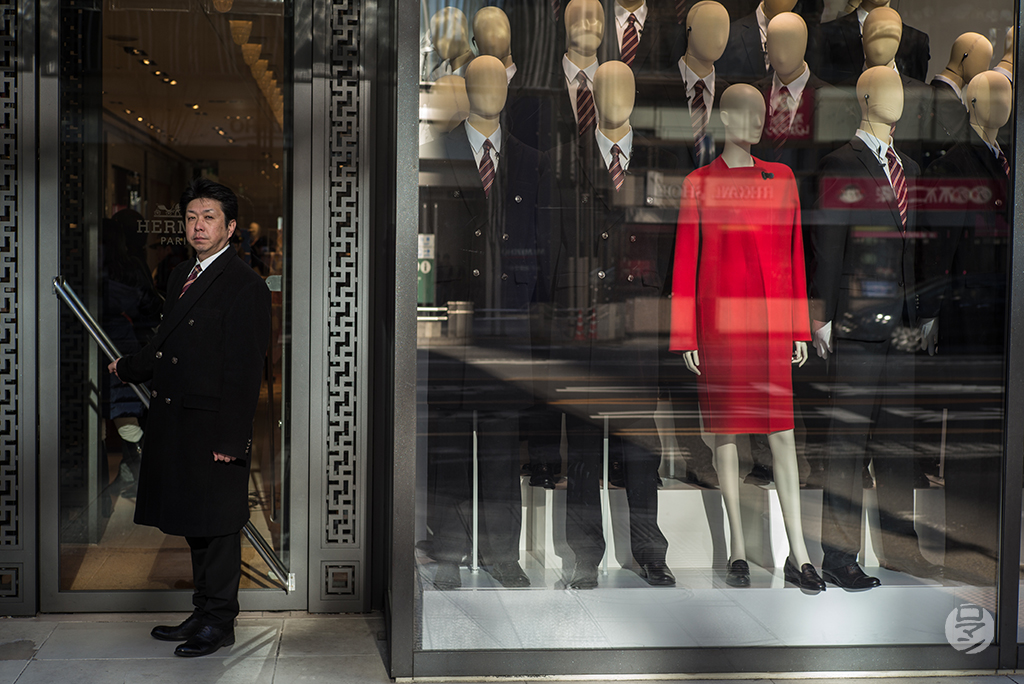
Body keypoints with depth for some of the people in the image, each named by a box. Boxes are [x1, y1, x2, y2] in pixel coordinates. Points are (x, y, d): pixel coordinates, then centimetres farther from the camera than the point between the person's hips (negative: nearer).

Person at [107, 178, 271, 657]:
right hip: (176, 425, 8)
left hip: (213, 427, -8)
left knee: (216, 525, 2)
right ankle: (204, 613, 29)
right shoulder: (182, 276, 15)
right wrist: (126, 368, 32)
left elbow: (245, 370, -17)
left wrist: (231, 439, -20)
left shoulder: (245, 286, -12)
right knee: (194, 526, 16)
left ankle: (219, 622, 16)